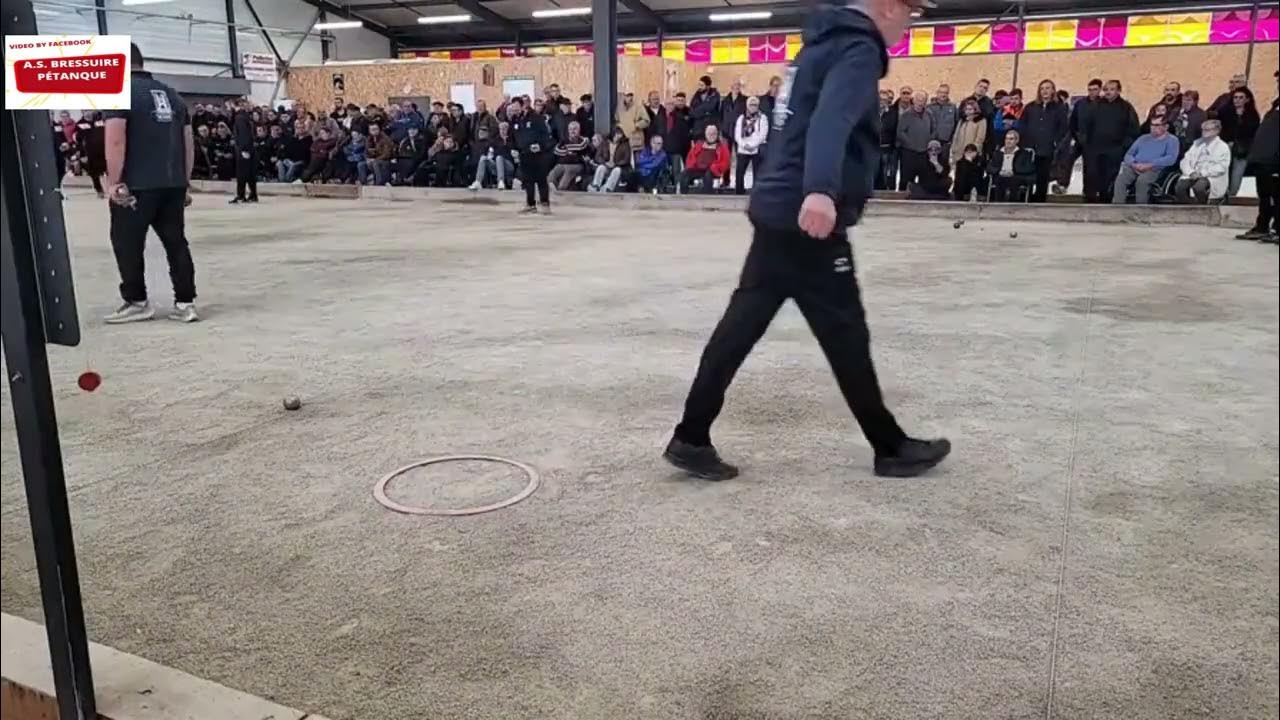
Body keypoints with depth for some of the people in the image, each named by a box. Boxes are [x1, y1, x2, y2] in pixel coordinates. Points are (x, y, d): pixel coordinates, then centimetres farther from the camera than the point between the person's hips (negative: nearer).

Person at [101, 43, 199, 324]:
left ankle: (137, 302, 13)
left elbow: (115, 140, -14)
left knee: (127, 244, 7)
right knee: (176, 242, 9)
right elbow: (188, 141, 17)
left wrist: (114, 182, -12)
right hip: (173, 184, 6)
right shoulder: (170, 93, 17)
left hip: (136, 185, -6)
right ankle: (185, 303, 9)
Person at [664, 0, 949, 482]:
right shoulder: (859, 49, -10)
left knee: (740, 326, 7)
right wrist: (821, 190, -46)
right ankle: (892, 449, 17)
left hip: (777, 211, 9)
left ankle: (691, 439, 10)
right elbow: (832, 120, -30)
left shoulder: (826, 41, 19)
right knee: (846, 337, 2)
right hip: (809, 220, -9)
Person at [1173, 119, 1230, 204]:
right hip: (1193, 176, 4)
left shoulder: (1223, 147, 6)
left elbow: (1221, 167, -9)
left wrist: (1202, 173, -20)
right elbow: (1185, 161, 12)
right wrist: (1191, 172, -9)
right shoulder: (1197, 143, 21)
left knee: (1198, 187, -37)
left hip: (1213, 178, -4)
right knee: (1179, 187, -28)